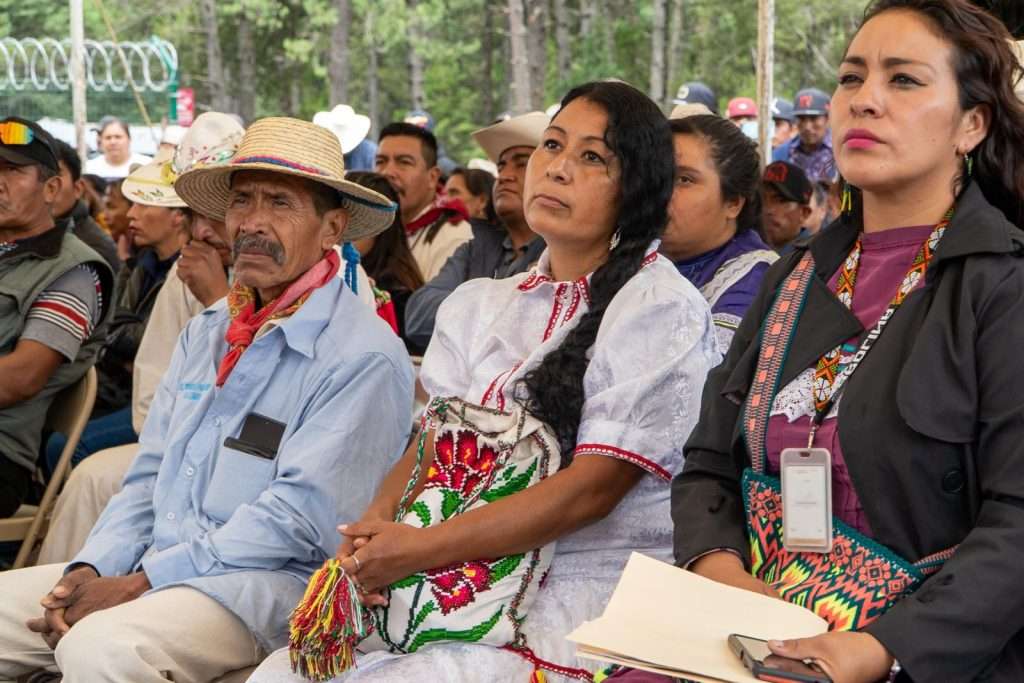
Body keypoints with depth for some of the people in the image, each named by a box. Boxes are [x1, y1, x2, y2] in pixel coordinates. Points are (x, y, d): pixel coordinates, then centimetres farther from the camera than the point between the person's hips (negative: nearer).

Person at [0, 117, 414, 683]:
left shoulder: (363, 357, -10)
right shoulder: (205, 331, 17)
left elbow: (299, 518, -17)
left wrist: (140, 585, -18)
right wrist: (88, 571, -1)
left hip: (268, 580, -8)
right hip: (153, 565, 8)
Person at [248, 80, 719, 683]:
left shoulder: (663, 310, -6)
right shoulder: (482, 304, 16)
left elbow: (593, 487, -14)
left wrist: (421, 549, -18)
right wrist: (374, 529, -12)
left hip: (587, 599, -6)